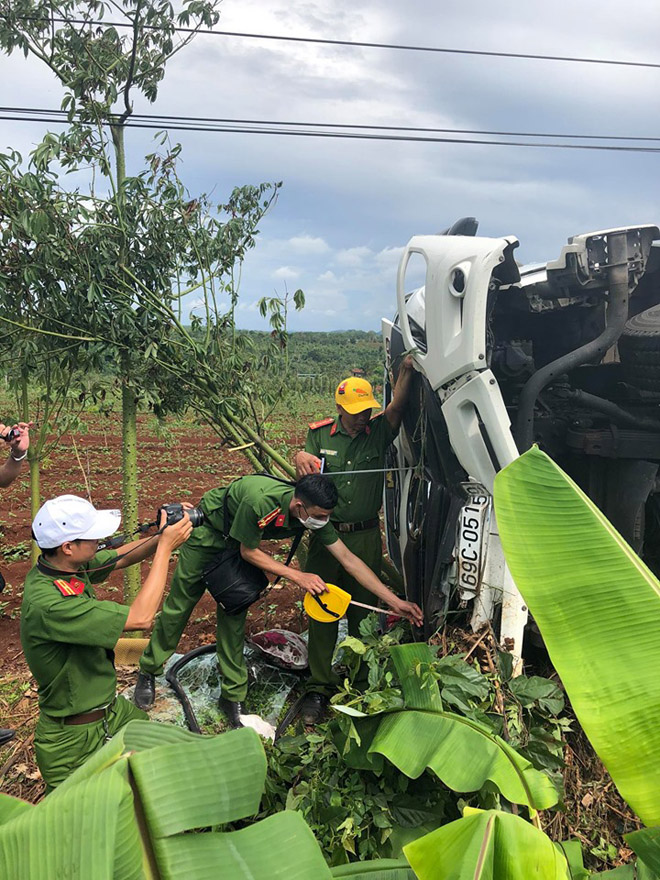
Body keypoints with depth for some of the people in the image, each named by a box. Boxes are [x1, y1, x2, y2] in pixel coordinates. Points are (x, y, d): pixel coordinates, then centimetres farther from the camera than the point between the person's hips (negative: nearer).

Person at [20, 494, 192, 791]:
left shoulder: (65, 564, -9)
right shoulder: (46, 604, -34)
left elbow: (120, 557, 7)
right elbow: (140, 617, -33)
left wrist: (162, 537, -13)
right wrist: (165, 547, -27)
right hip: (74, 740, -8)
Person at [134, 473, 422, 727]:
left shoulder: (314, 514, -25)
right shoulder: (260, 501, -44)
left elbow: (348, 559, -20)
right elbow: (248, 551, -27)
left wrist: (394, 601, -22)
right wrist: (297, 576, -29)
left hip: (237, 542, 4)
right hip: (209, 529, -4)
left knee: (233, 615, 1)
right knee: (179, 605, 7)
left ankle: (232, 696, 13)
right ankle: (148, 671, 29)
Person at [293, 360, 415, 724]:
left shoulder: (377, 432, 1)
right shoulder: (320, 434, 2)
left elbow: (396, 407, -15)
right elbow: (304, 477, -3)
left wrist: (407, 370, -27)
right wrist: (301, 459, -26)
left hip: (366, 538, 0)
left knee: (364, 610, 10)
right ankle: (319, 687, 16)